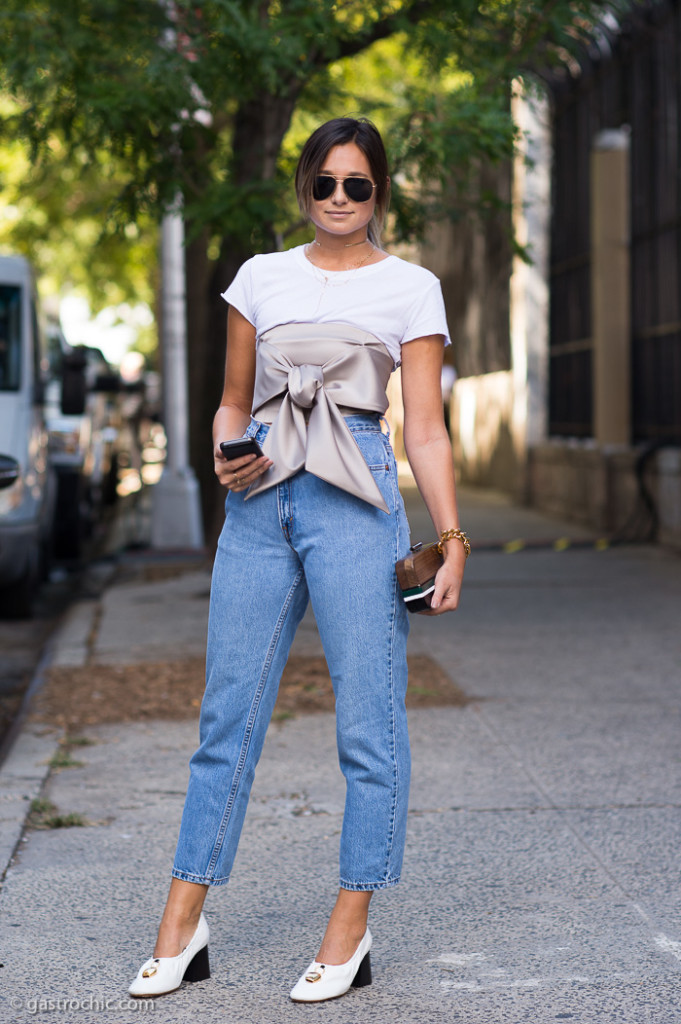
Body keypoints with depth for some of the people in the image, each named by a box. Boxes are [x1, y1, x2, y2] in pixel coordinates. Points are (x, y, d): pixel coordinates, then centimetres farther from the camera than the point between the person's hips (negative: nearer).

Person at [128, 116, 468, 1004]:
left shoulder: (410, 289, 6)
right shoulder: (261, 277, 14)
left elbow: (425, 431, 2)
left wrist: (452, 540, -7)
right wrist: (226, 456, -2)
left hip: (353, 499, -3)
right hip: (260, 500, 3)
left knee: (368, 721, -3)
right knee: (228, 713, 4)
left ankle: (351, 931, 8)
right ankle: (182, 929, 10)